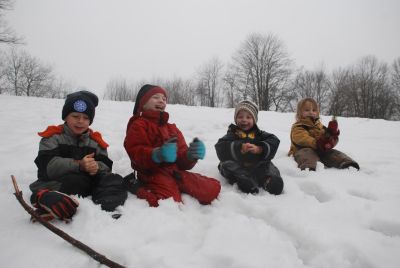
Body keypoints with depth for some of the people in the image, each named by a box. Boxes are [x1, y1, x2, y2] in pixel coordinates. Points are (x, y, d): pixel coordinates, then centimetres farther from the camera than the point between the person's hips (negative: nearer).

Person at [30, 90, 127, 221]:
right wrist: (79, 165, -25)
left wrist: (97, 167, -19)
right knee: (76, 181, -34)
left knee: (115, 180, -18)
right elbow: (48, 166, -13)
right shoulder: (53, 137, 2)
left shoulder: (95, 141, 14)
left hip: (89, 182, 4)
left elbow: (106, 165, 7)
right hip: (57, 182, -4)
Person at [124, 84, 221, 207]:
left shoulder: (172, 128, 25)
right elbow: (136, 153, -11)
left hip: (176, 172, 6)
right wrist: (157, 155, -31)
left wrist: (190, 155, -10)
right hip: (154, 174, -6)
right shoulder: (138, 125, 6)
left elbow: (181, 161, 15)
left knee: (213, 188, -7)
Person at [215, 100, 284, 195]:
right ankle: (242, 179, -47)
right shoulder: (233, 133, 6)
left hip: (256, 165, 2)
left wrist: (259, 149, -22)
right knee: (227, 164, -27)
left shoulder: (259, 134, 12)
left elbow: (274, 141, -4)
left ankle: (268, 179, -45)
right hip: (237, 165, -2)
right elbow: (220, 147, -11)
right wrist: (239, 148, -26)